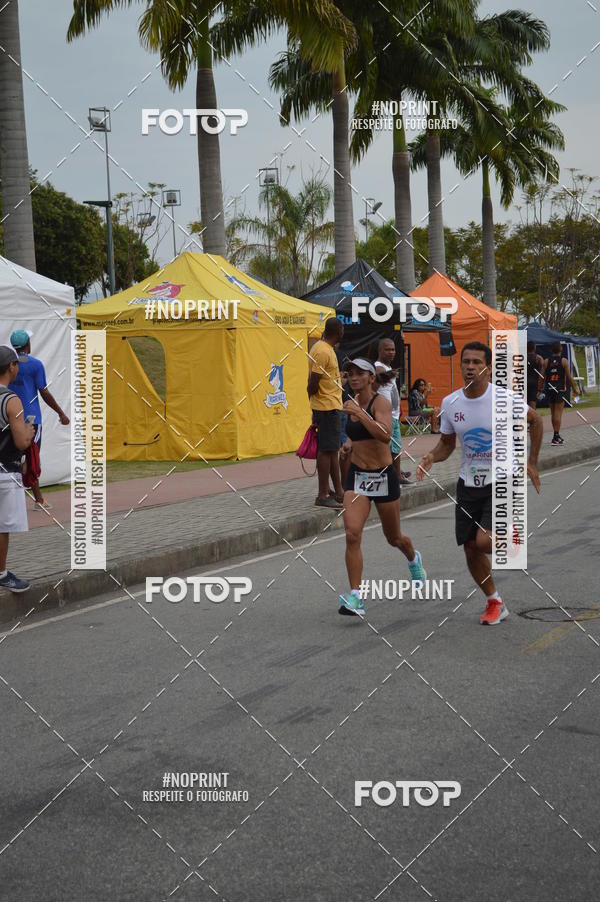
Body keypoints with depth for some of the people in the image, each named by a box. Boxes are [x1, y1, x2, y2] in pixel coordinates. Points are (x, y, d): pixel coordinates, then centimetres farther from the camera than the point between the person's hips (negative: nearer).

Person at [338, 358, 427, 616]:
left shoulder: (381, 402, -14)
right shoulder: (353, 403, 5)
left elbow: (385, 435, -32)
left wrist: (359, 413, -35)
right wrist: (349, 444, 4)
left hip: (383, 476, -4)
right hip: (356, 476, 4)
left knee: (393, 537, 15)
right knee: (352, 534, -16)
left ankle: (413, 559, 51)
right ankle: (355, 598, -16)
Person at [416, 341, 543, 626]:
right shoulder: (450, 403, -3)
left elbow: (535, 421, 2)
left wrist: (532, 463, 1)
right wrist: (431, 457, -11)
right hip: (468, 484, 4)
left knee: (484, 541, -21)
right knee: (470, 549, 5)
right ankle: (495, 602, 27)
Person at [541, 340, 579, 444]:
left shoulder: (546, 361, 3)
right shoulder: (564, 361, -5)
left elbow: (542, 377, 2)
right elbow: (569, 377, -6)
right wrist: (574, 388, 5)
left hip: (549, 389, 4)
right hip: (560, 389, -4)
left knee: (553, 412, 14)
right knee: (558, 412, -6)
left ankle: (557, 435, 24)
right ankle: (556, 437, -11)